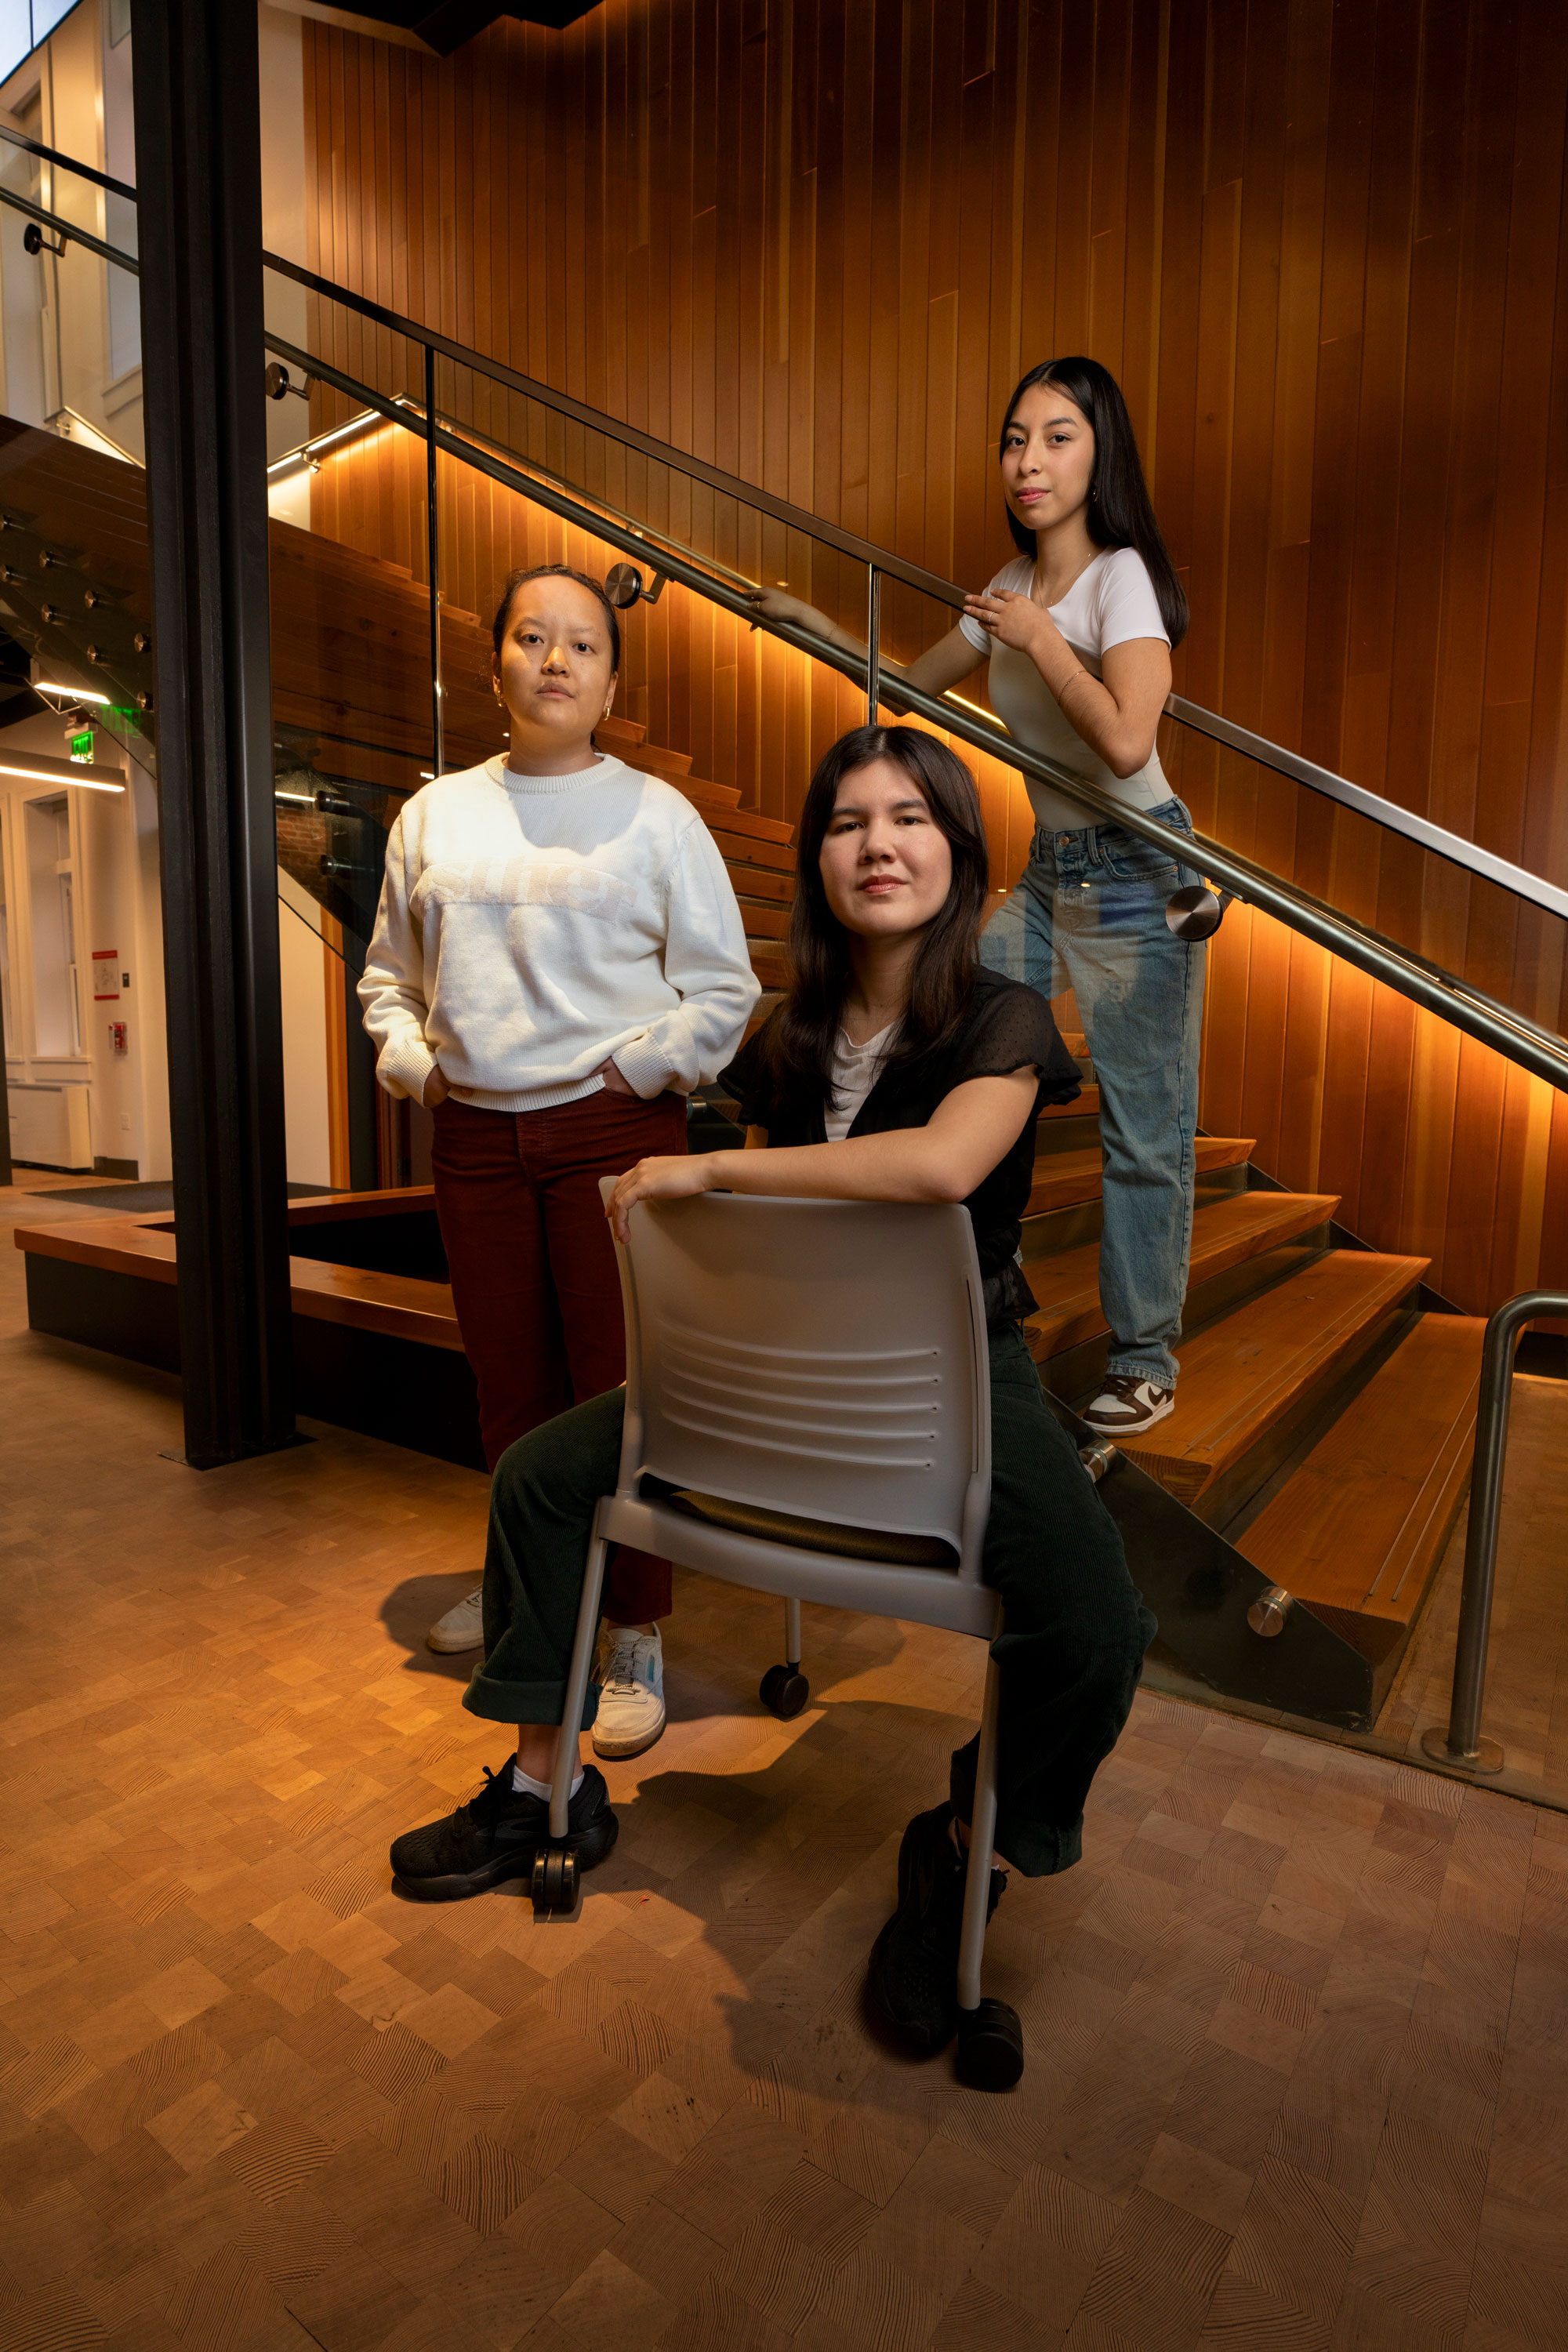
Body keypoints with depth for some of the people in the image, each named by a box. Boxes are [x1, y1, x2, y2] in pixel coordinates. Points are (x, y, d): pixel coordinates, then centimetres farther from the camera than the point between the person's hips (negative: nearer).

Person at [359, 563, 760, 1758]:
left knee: (622, 1388, -3)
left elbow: (722, 989, 1)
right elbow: (391, 972, 20)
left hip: (616, 1130, -4)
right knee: (508, 1382, 13)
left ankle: (636, 1637, 12)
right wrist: (411, 1058, 4)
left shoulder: (656, 814, 2)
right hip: (477, 1135, 4)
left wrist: (633, 1066, -9)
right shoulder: (435, 815, 13)